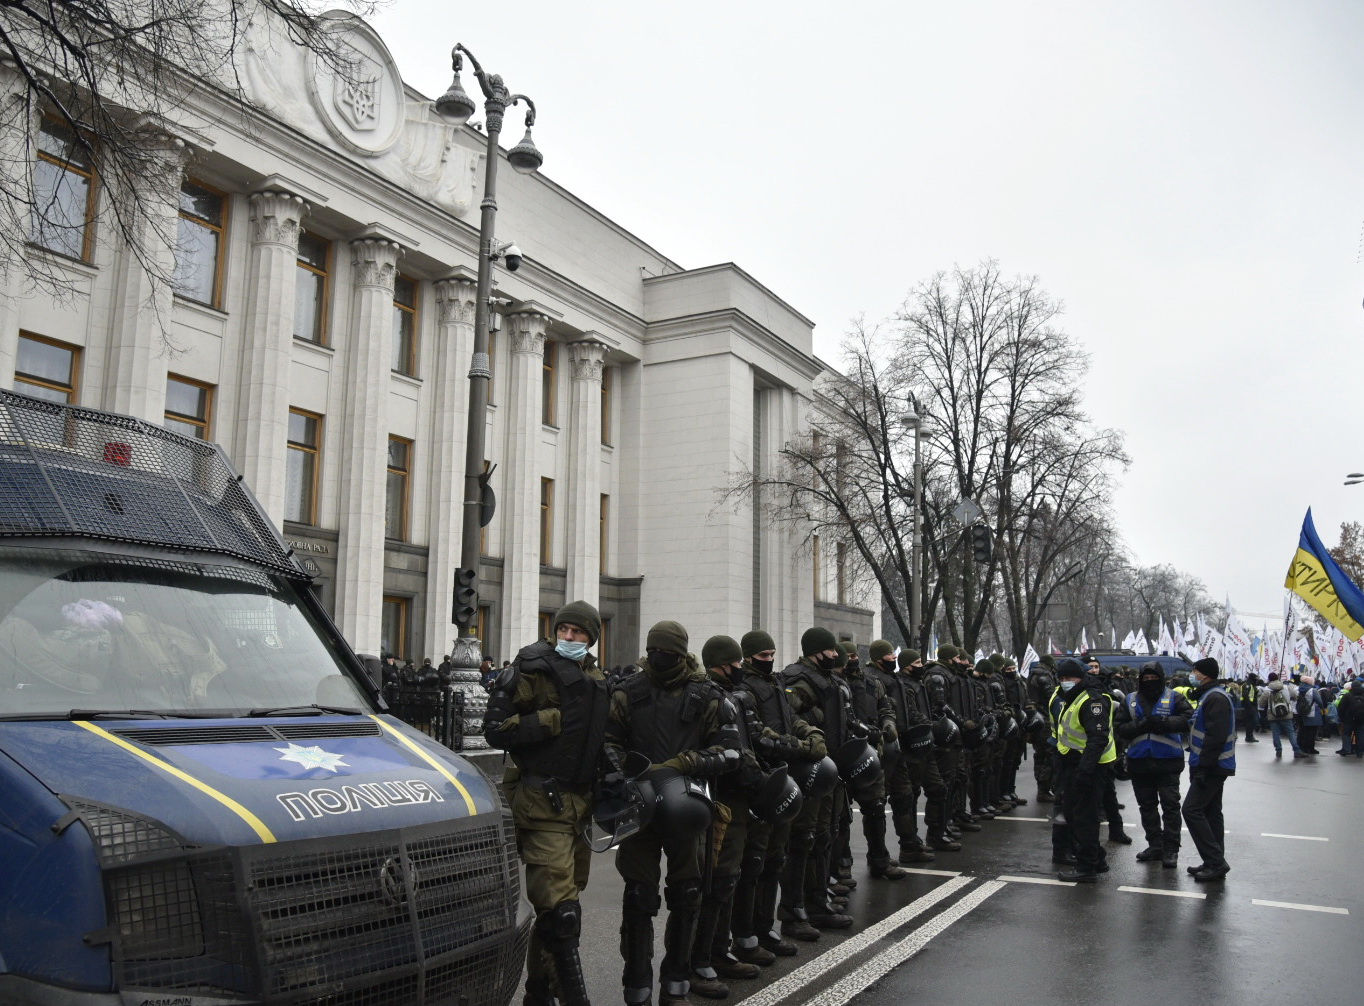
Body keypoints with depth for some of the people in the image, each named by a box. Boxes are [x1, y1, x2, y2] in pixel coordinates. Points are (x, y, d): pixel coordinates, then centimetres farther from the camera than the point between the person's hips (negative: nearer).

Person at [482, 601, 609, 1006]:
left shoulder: (598, 681, 13)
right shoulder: (534, 670, -8)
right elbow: (495, 729, -14)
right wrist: (553, 719, -18)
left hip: (581, 802, 7)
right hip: (543, 802, -7)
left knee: (554, 907, 16)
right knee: (562, 911, -13)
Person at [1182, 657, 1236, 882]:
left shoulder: (1216, 698, -18)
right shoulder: (1209, 695, 16)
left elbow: (1216, 737, -25)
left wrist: (1203, 768, -24)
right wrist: (1198, 767, 20)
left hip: (1213, 767, -11)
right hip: (1212, 767, 11)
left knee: (1192, 809, -10)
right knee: (1210, 812, 13)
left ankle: (1216, 862, -7)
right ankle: (1215, 863, 18)